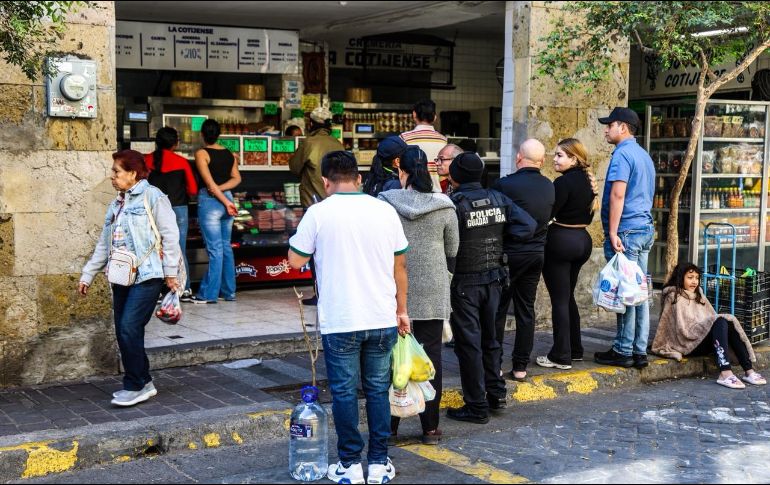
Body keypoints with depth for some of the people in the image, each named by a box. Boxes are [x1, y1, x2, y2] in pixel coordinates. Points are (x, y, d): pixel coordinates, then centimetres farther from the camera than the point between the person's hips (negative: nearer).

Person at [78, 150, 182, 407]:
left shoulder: (152, 197, -4)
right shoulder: (116, 204, 19)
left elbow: (170, 235, -8)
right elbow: (103, 244, 22)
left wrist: (170, 272, -11)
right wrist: (87, 275, 19)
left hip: (146, 275, -8)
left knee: (129, 329, -14)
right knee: (124, 333, 6)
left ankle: (135, 386, -2)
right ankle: (143, 383, 18)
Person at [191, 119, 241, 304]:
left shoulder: (201, 153, -8)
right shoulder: (229, 153, 9)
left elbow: (209, 181, -14)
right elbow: (237, 178, 3)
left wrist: (226, 202, -13)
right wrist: (220, 189, -8)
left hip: (209, 200, -6)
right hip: (227, 199, 6)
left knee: (215, 248, -6)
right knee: (226, 247, 12)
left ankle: (208, 294, -1)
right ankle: (229, 291, 16)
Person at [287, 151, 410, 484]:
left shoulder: (319, 213, -7)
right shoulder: (385, 210, 2)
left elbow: (295, 260, 1)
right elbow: (400, 266, 8)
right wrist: (401, 310, 17)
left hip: (340, 322, -3)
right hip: (382, 319, 3)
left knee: (344, 391, 7)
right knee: (378, 389, 12)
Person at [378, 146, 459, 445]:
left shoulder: (385, 203, -8)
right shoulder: (444, 207, -6)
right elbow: (452, 251, 4)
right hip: (432, 291, 0)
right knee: (430, 356, 7)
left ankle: (389, 423, 17)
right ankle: (430, 427, 11)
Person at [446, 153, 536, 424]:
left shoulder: (453, 203, -15)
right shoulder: (498, 199, 1)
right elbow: (528, 225, -4)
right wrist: (496, 236, 2)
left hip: (464, 282, -5)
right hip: (494, 279, 6)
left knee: (468, 343, 2)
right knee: (489, 338, 20)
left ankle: (476, 407, 6)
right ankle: (496, 394, 26)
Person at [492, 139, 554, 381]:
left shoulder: (504, 185, -16)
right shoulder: (549, 187, 2)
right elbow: (548, 218, 10)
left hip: (508, 254, -5)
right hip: (537, 254, 5)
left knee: (498, 309, 5)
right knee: (526, 310, 10)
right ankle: (520, 366, 14)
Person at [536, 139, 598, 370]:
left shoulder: (564, 182, -16)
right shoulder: (588, 181, 10)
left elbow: (547, 213, -16)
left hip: (560, 240, -9)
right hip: (583, 240, 9)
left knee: (559, 300, -2)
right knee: (568, 296, 19)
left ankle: (561, 356, 1)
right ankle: (575, 349, 25)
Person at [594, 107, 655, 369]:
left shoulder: (622, 153, -11)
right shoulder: (644, 155, 19)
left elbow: (617, 194, -19)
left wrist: (613, 232, -20)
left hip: (626, 230, -9)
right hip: (646, 229, 9)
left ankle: (623, 351, 0)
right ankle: (639, 351, 13)